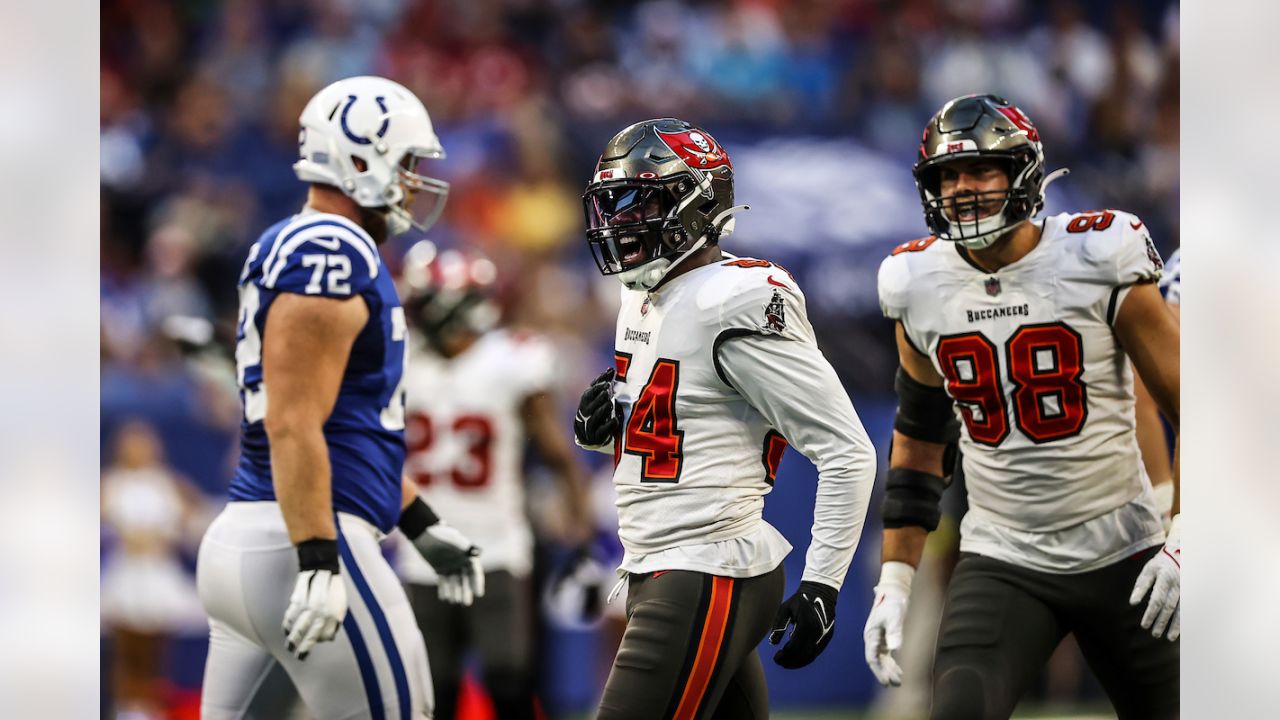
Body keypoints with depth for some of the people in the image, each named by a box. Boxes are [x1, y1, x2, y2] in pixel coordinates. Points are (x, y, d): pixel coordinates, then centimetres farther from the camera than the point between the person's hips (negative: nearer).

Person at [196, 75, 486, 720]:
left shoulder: (287, 249, 20)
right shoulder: (332, 255, -12)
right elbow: (294, 426, -20)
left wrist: (422, 527, 31)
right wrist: (319, 564, -24)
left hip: (242, 540, 10)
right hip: (295, 546, -10)